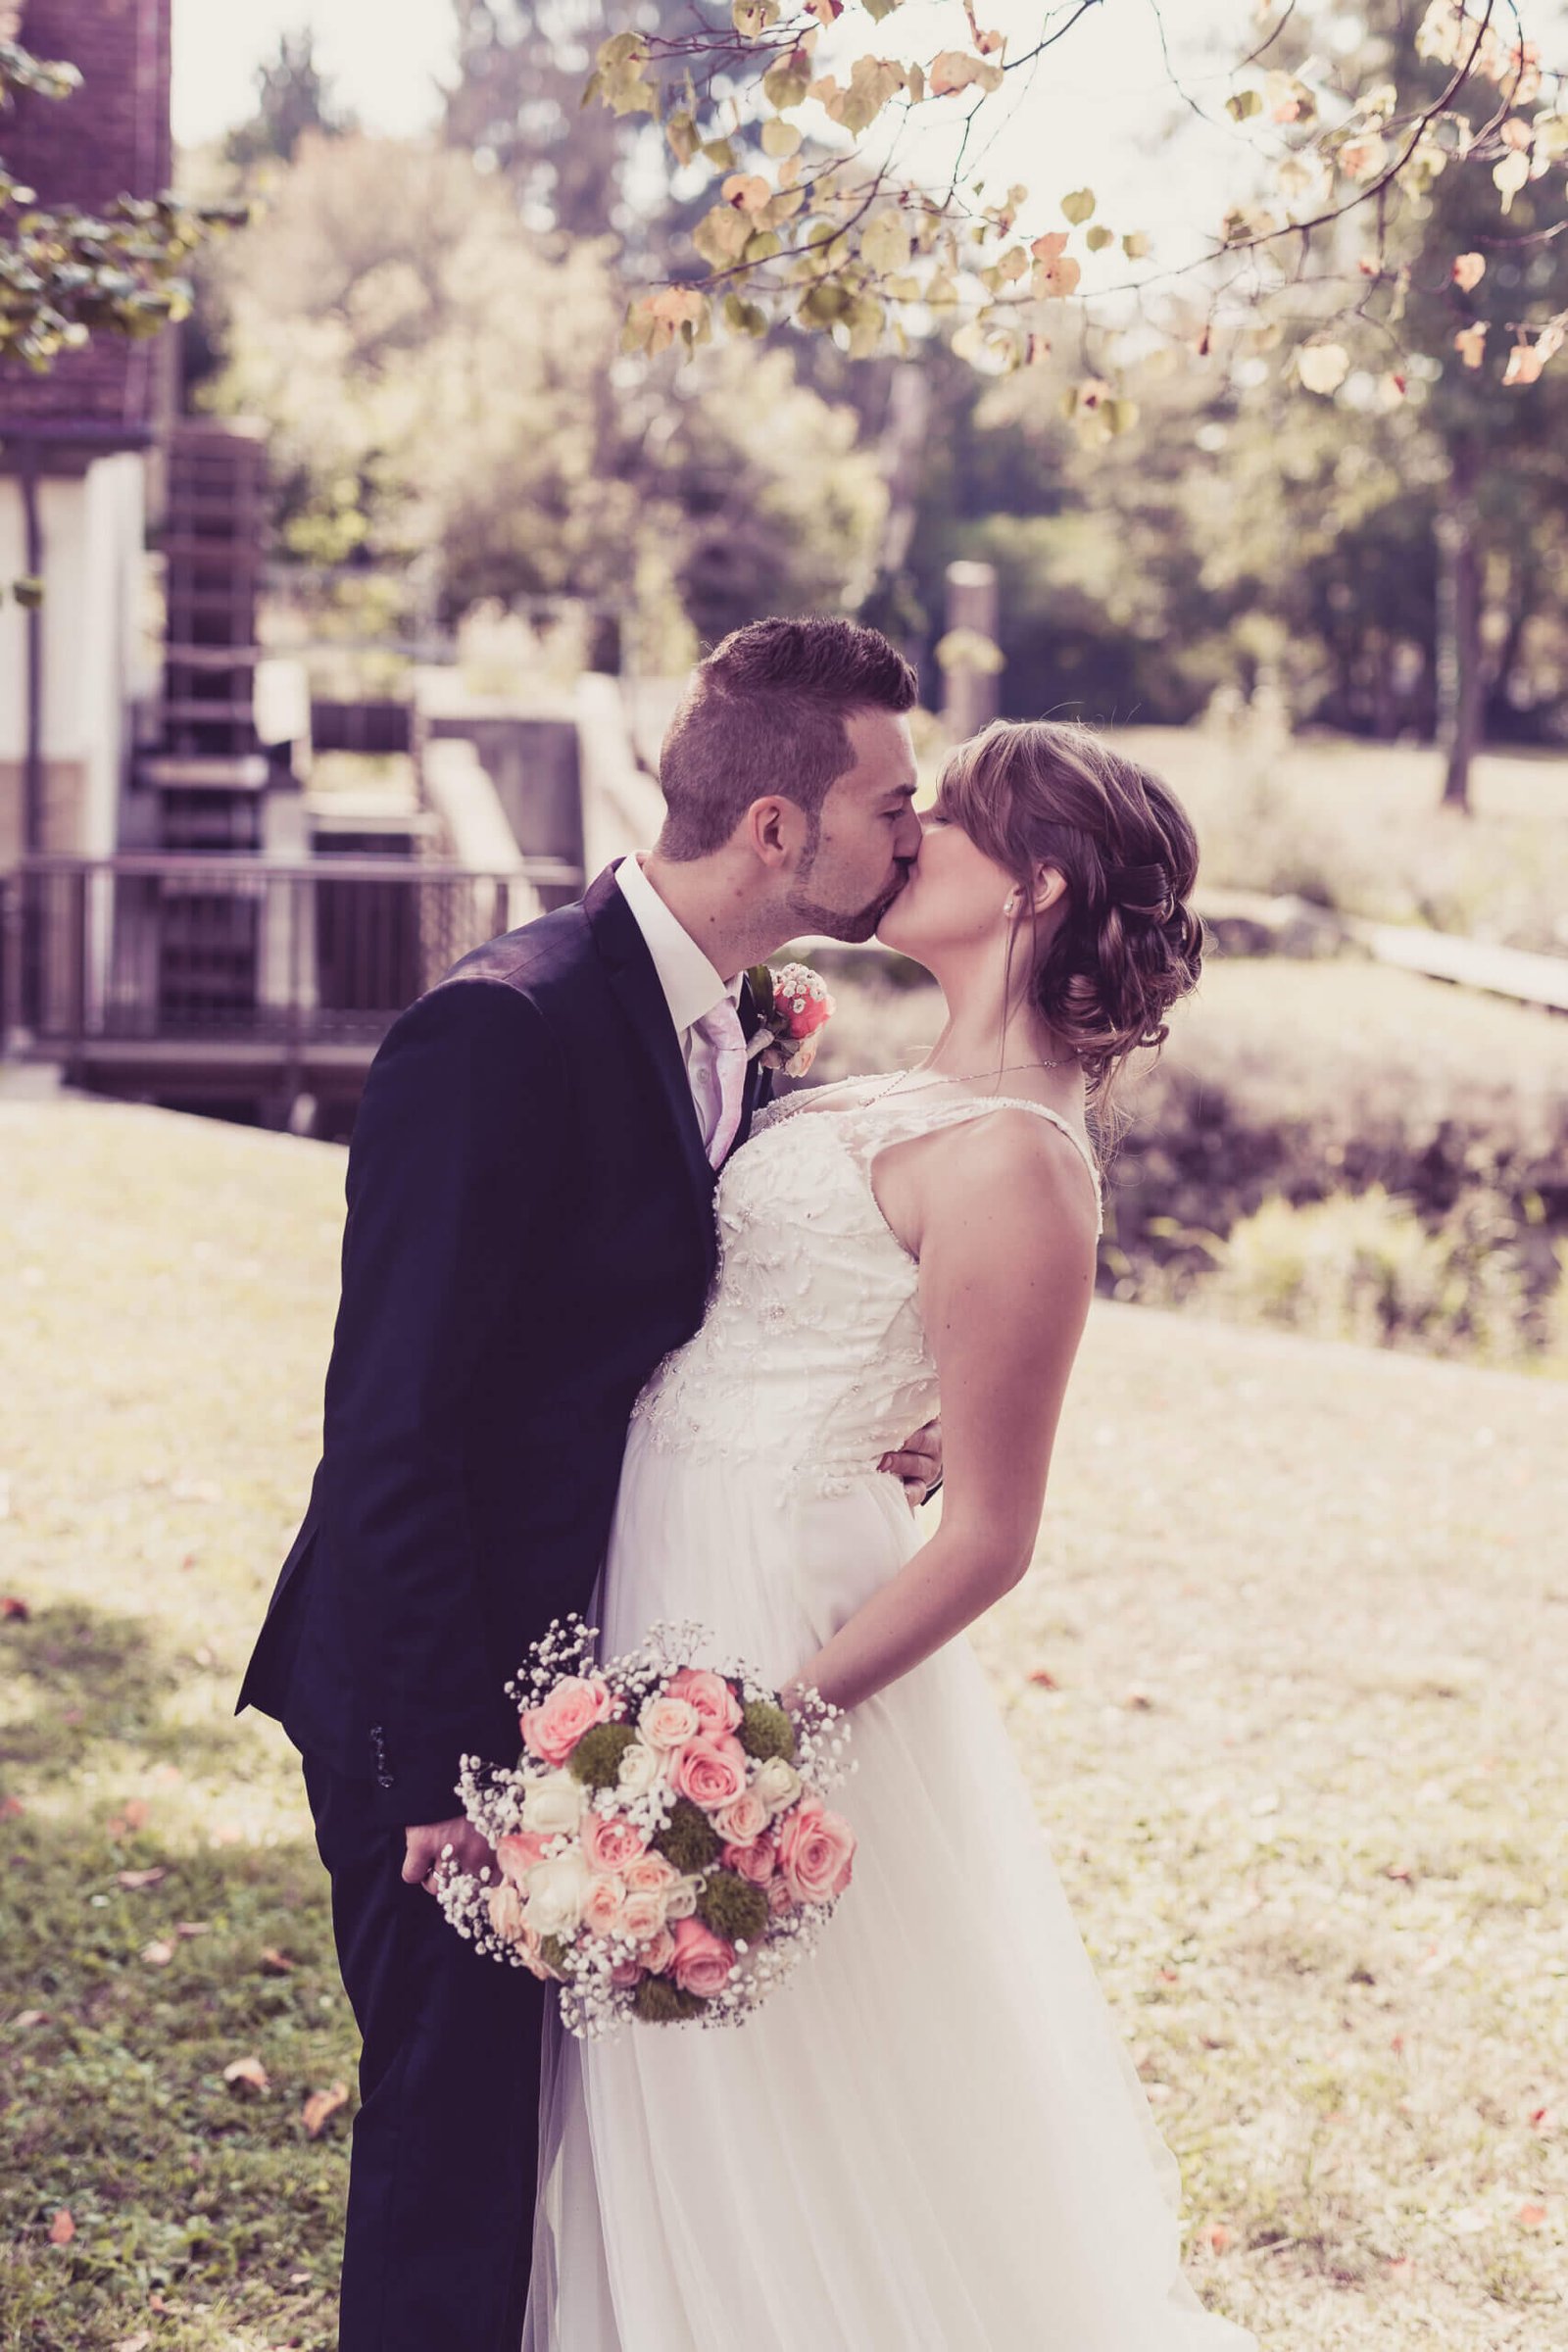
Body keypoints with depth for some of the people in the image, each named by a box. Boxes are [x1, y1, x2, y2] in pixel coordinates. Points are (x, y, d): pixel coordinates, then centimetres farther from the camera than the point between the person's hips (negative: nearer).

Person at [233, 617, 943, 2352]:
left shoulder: (729, 1025, 5)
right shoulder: (503, 1035, -23)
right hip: (447, 1698, -9)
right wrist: (445, 1769, -23)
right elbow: (391, 1433, -24)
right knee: (458, 2131, 3)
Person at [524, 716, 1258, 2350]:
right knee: (680, 2088, 22)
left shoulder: (1008, 1161, -22)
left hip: (766, 1615, -9)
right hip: (675, 1568, 9)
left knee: (772, 2115, 8)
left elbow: (985, 1541, -20)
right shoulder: (930, 1101, 7)